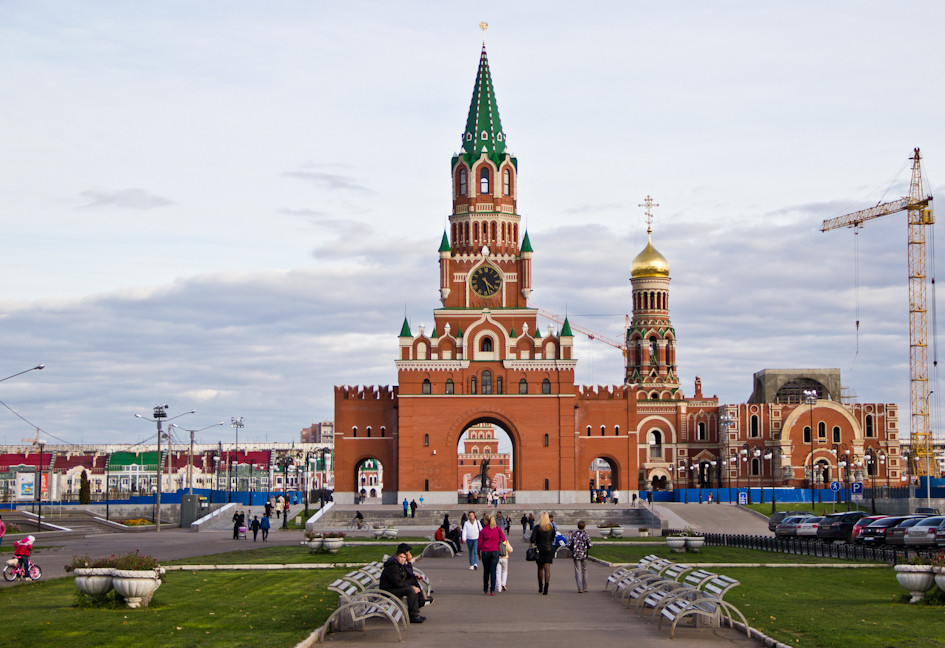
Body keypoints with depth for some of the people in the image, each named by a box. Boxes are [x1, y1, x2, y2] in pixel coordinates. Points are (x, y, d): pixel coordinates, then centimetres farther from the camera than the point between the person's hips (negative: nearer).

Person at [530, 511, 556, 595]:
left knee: (540, 568, 14)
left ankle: (540, 588, 23)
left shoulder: (537, 527, -9)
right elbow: (553, 539, 7)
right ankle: (546, 588, -13)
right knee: (547, 568, -1)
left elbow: (532, 539, -13)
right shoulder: (552, 528, 0)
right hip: (549, 549, 1)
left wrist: (535, 544, 5)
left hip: (540, 549, -1)